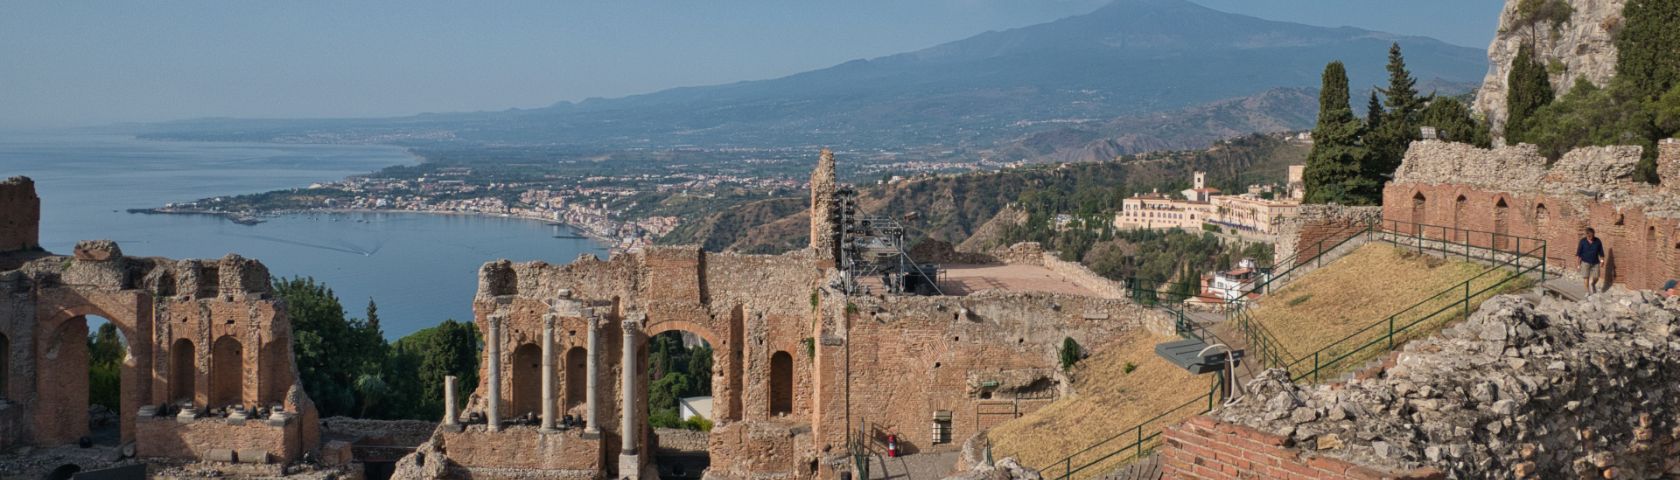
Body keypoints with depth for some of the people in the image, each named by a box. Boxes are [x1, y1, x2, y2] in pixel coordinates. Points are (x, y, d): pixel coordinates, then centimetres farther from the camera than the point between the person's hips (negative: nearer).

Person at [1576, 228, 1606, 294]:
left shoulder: (1598, 241, -3)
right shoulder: (1583, 241, -8)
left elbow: (1601, 252, 5)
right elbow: (1579, 252, -4)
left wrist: (1602, 260, 2)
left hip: (1595, 262, 2)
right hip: (1585, 262, -2)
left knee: (1595, 278, 2)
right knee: (1586, 277, -6)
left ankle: (1591, 285, 34)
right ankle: (1587, 292, 5)